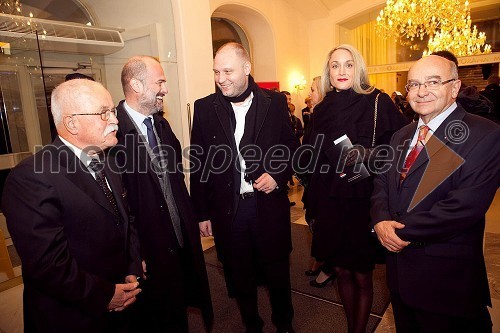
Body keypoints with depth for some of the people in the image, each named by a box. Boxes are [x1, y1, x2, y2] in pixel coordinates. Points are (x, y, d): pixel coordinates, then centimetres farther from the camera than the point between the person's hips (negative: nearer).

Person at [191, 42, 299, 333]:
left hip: (269, 204, 0)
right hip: (227, 208, 1)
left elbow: (292, 147, 7)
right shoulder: (205, 108, -1)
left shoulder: (275, 103, -2)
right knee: (240, 276, 17)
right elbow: (199, 163, 1)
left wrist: (278, 175, -12)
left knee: (277, 271, 17)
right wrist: (202, 213, 2)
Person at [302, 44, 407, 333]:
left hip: (363, 202, -3)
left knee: (361, 275, 10)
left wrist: (367, 154, -23)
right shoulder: (322, 110, 6)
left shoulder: (378, 103, -6)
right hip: (330, 203, 4)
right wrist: (313, 205, 13)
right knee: (342, 271, 15)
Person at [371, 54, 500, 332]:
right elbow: (382, 183, 7)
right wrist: (381, 220, -13)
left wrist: (403, 231, -18)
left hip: (446, 277, -6)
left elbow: (465, 205, -24)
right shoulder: (401, 137, 9)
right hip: (399, 265, 6)